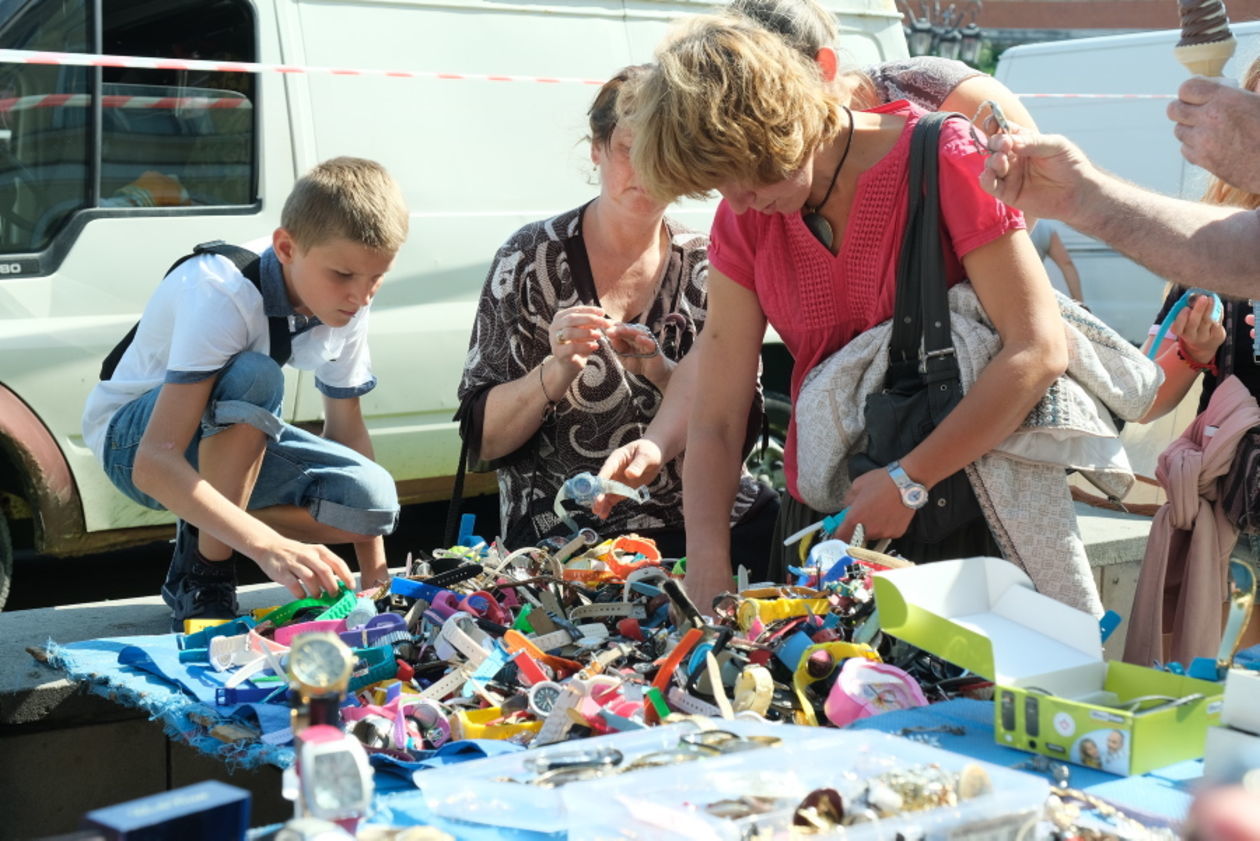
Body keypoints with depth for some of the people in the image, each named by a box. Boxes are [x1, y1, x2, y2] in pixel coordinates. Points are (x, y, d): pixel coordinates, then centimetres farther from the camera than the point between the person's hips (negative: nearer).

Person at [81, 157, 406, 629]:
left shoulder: (346, 305, -13)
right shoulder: (221, 295, -34)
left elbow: (347, 430, 0)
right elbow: (153, 464, -42)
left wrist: (376, 578, -5)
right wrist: (270, 547, -55)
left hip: (227, 438, 6)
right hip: (133, 437, -6)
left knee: (373, 499, -21)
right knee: (254, 377, -38)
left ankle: (204, 537, 1)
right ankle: (203, 579, -21)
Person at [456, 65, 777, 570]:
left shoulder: (705, 266, 8)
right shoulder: (534, 260, 1)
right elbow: (483, 439, -1)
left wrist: (662, 371, -15)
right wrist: (557, 369, -19)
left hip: (707, 516, 4)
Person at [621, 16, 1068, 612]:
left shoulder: (942, 160, -16)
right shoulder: (743, 223, -1)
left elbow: (1039, 350, -22)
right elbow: (714, 423, -3)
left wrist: (909, 480, -23)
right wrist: (707, 573, -16)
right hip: (821, 514, 4)